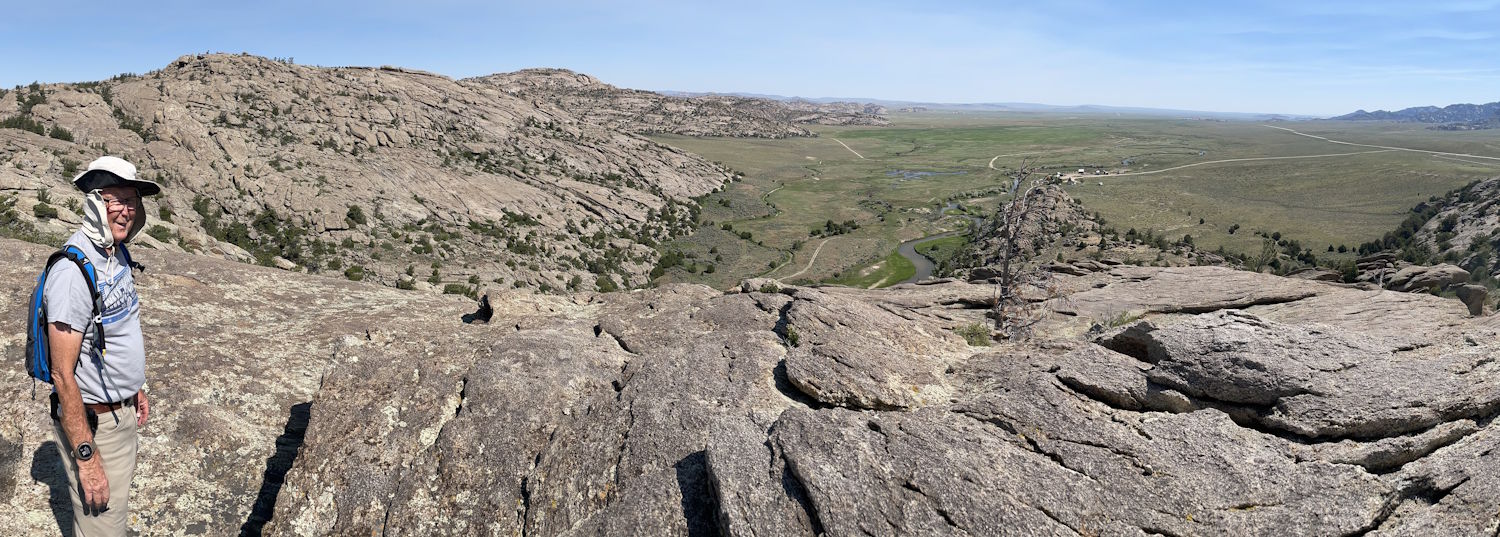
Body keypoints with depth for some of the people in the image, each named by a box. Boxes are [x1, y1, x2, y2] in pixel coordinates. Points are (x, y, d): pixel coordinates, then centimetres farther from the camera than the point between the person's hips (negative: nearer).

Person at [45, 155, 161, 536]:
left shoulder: (118, 254, 2)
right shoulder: (73, 271, -25)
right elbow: (63, 375, -25)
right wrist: (87, 457, -23)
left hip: (122, 411, 8)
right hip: (90, 420, -8)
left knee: (119, 501, 24)